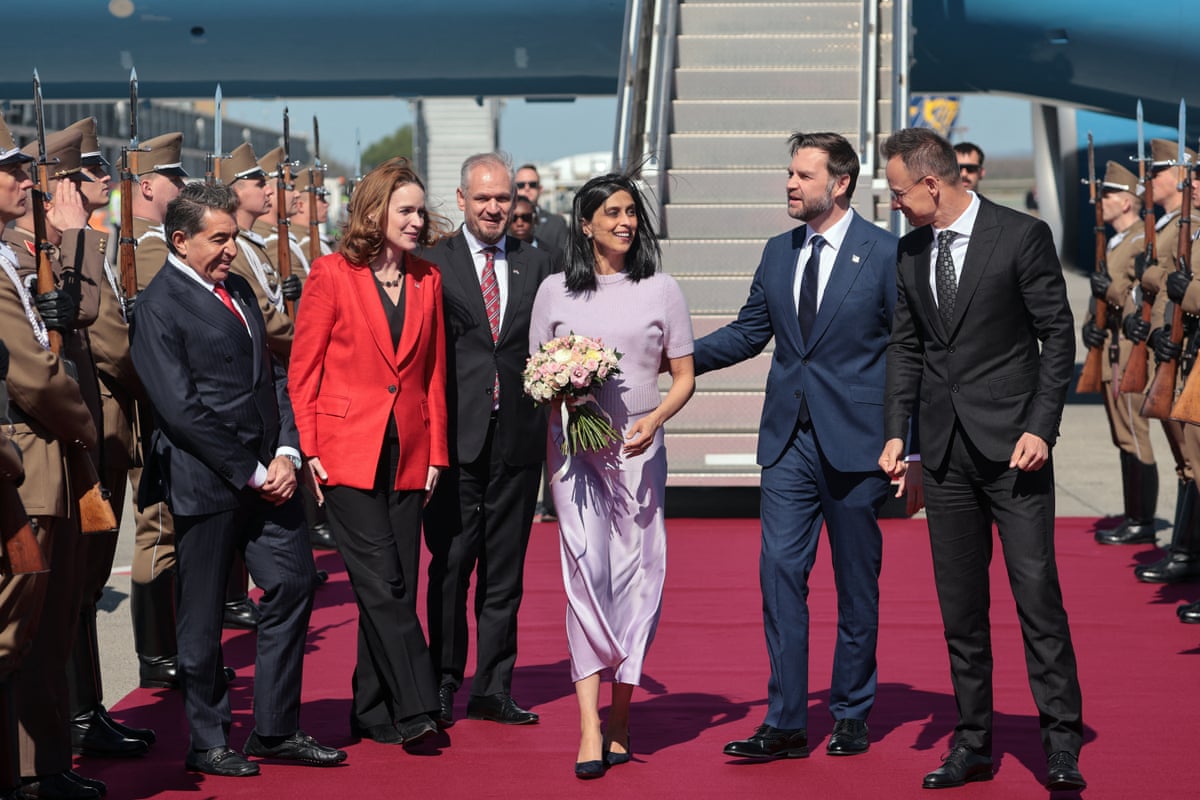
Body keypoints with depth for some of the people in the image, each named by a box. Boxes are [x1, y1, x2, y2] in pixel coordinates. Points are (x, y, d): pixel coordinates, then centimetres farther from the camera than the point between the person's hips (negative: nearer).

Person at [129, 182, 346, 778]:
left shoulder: (237, 289, 14)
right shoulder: (158, 307, -11)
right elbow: (181, 408, -17)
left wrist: (286, 453, 0)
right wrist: (251, 473, -14)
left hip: (267, 475, 8)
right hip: (206, 482, -7)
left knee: (294, 584, 7)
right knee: (202, 615, 4)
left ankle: (276, 729, 19)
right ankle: (207, 744, 17)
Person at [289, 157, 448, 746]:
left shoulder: (427, 280, 11)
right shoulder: (332, 274, -3)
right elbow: (303, 367, -1)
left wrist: (436, 452, 9)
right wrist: (308, 448, -7)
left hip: (407, 454, 5)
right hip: (348, 448, -5)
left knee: (396, 585, 4)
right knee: (381, 582, -10)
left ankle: (374, 712, 14)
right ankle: (415, 707, -9)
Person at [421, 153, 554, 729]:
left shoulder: (535, 266, 11)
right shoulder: (432, 264, 1)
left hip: (517, 437, 3)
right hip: (457, 436, -3)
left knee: (505, 568, 8)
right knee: (450, 564, 1)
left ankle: (493, 688, 15)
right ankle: (444, 683, 11)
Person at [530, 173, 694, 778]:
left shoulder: (661, 290, 7)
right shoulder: (555, 291, 8)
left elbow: (684, 376, 9)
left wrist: (655, 417, -10)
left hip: (639, 452, 1)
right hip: (573, 449, -1)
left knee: (636, 577, 1)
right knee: (586, 573, -11)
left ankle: (620, 721, 13)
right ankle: (589, 727, -15)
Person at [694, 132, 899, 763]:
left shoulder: (884, 253, -6)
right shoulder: (778, 253, 10)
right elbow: (748, 332, 16)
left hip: (855, 443, -4)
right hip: (788, 440, 4)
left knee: (856, 581, 7)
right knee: (780, 569, -3)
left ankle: (851, 715, 20)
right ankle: (785, 723, 1)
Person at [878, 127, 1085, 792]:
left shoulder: (1021, 236, -6)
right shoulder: (910, 252, 10)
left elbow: (1058, 336, -5)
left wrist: (1041, 429, -12)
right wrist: (896, 432, 6)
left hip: (1011, 444, -5)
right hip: (944, 449, 5)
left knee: (1037, 594, -7)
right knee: (959, 606, 8)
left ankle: (1061, 743, 0)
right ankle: (972, 744, 15)